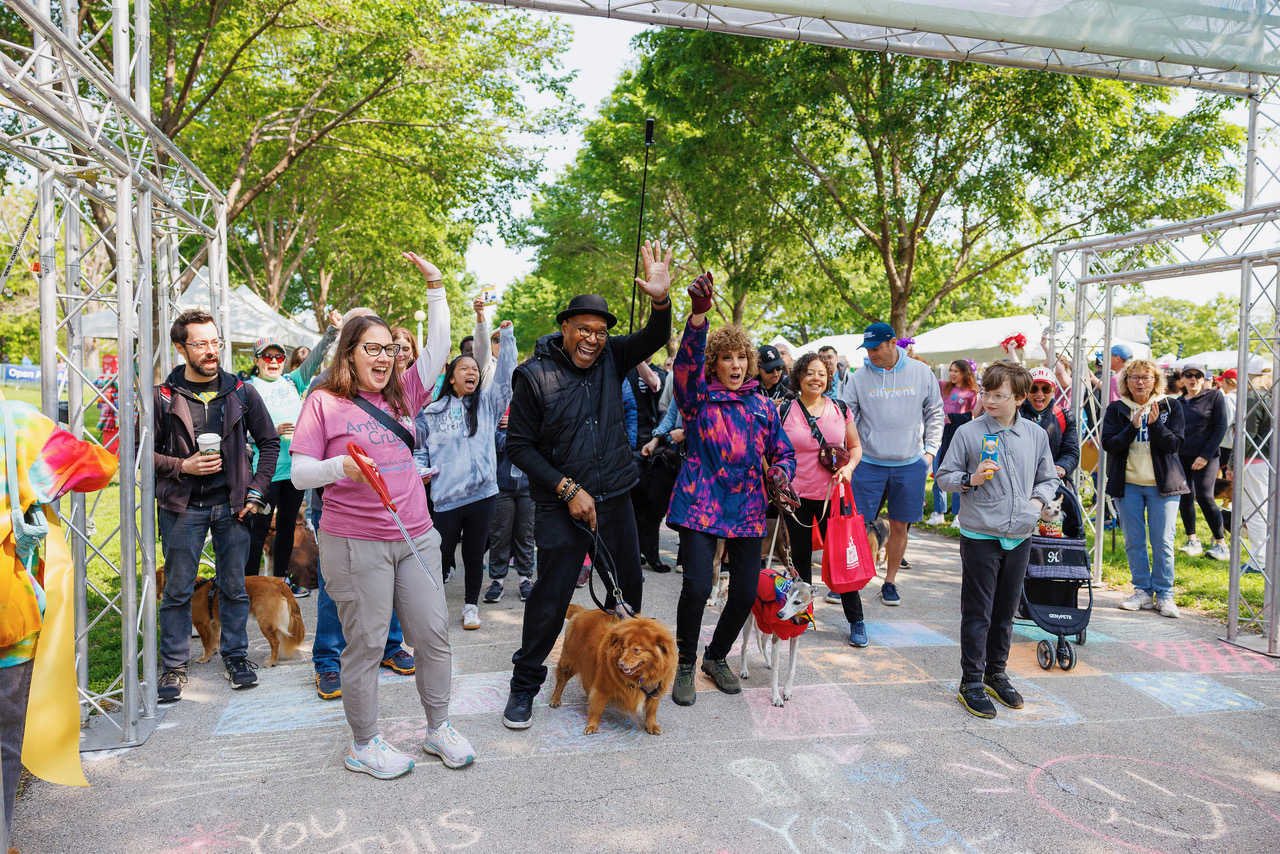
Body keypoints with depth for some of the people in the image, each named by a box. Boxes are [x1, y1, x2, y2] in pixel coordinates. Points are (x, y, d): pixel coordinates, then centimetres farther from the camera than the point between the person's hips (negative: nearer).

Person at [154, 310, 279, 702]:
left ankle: (236, 656, 24)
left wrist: (256, 492, 1)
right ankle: (173, 666, 19)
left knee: (234, 586, 9)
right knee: (177, 590, 6)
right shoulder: (164, 397, -2)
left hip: (232, 506, 1)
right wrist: (182, 466, -13)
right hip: (182, 507, -1)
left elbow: (269, 441, 8)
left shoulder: (241, 392, 3)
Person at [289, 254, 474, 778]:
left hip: (415, 538, 5)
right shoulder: (324, 402, -2)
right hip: (355, 545, -5)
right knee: (366, 644, 4)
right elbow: (300, 473, -5)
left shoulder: (401, 396, 12)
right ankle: (364, 745, 22)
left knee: (434, 633, 9)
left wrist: (435, 288, 4)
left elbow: (437, 349, 9)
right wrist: (340, 466, -24)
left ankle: (438, 729, 26)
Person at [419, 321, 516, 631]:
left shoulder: (486, 403, 9)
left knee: (474, 555, 10)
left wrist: (506, 336, -7)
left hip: (482, 493, 1)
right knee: (439, 555, 3)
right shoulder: (433, 411, 6)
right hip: (446, 497, -1)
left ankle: (471, 605, 27)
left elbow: (505, 374, -1)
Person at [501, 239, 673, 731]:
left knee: (628, 587, 14)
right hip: (561, 504, -4)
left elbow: (653, 340, -10)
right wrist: (568, 489, -13)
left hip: (615, 497, 5)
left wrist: (661, 301, -30)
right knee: (552, 595, -1)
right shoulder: (535, 375, -10)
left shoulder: (609, 358, 3)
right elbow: (519, 446, -7)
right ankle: (524, 684, 19)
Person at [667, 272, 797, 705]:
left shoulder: (762, 405, 12)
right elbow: (687, 358, -20)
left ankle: (717, 656, 32)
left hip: (747, 509, 4)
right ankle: (685, 666, 12)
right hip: (701, 505, -4)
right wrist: (699, 312, -37)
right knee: (697, 586, -13)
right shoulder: (698, 397, 0)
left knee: (746, 591, 6)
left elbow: (783, 451, 19)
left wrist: (779, 472, -6)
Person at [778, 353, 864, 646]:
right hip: (797, 496, 0)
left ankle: (856, 622, 13)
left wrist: (849, 467, -6)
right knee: (801, 556, 11)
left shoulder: (841, 410, 3)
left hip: (833, 495, 0)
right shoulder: (784, 411, -2)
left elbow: (855, 446, 12)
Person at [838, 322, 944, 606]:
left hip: (910, 464, 1)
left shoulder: (921, 372, 0)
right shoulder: (859, 377, -2)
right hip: (869, 463, -1)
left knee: (899, 526, 8)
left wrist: (930, 449, 4)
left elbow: (935, 412, 10)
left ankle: (889, 582, 23)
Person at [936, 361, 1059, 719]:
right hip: (980, 535, -4)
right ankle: (971, 683, 12)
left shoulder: (1036, 435, 5)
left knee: (1005, 611, 15)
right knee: (977, 613, 1)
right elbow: (944, 475, -2)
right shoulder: (968, 433, -7)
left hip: (1020, 537, 4)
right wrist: (971, 479, -19)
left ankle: (996, 674, 31)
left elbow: (1048, 478, 17)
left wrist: (1038, 500, -1)